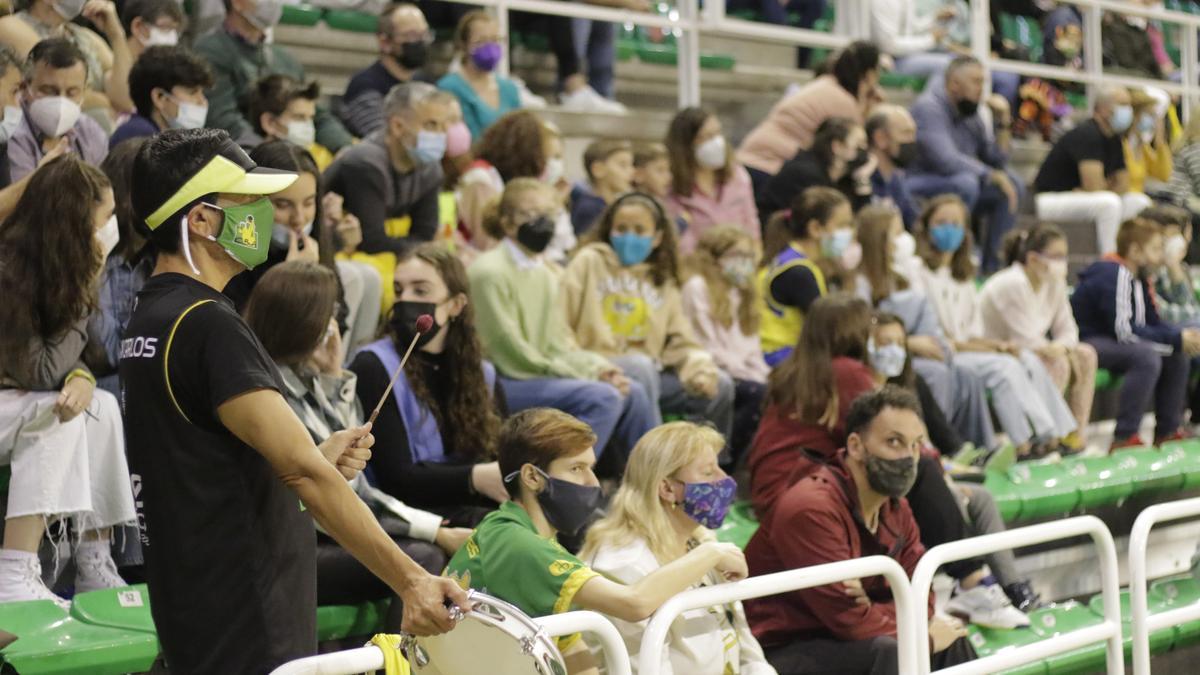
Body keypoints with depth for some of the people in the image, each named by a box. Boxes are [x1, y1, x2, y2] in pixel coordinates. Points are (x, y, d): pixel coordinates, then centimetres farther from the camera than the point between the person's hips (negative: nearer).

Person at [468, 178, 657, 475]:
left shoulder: (547, 275, 15)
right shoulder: (490, 272, -12)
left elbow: (558, 343, 14)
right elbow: (511, 354, -15)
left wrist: (597, 367, -7)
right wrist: (588, 373, -14)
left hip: (537, 375, 9)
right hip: (502, 384, -9)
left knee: (632, 392, 0)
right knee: (601, 396, -24)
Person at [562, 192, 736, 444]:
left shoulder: (663, 281, 20)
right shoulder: (589, 262, 5)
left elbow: (680, 341, 13)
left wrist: (700, 369, -8)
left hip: (648, 372, 6)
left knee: (720, 385, -9)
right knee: (641, 366, -35)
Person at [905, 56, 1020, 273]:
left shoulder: (970, 112, 9)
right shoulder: (930, 107, -15)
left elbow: (997, 160, 9)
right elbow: (946, 160, -28)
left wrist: (1002, 121, -4)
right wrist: (992, 175, -21)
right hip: (918, 188, -9)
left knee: (1013, 184, -3)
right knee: (965, 182, -35)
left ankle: (993, 265, -1)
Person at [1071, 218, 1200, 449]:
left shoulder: (1136, 277, 10)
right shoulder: (1113, 276, -20)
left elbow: (1153, 323, 12)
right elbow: (1124, 330, -26)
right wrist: (1176, 339, -21)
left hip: (1110, 342, 10)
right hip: (1084, 345, -10)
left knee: (1176, 356, 6)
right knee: (1146, 356, -32)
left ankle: (1167, 432, 10)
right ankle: (1124, 438, -31)